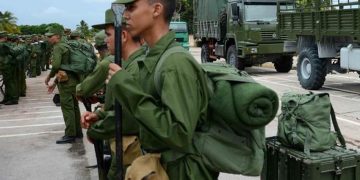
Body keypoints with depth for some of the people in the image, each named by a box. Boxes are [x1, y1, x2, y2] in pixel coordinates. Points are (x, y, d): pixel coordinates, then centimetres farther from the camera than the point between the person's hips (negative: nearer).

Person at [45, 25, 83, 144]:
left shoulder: (58, 47, -10)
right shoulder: (65, 46, 19)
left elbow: (56, 65, -24)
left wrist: (48, 77, -8)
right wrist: (54, 84, 23)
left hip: (66, 81, -9)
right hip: (74, 79, 9)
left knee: (67, 108, -5)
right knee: (74, 106, 15)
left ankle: (70, 135, -2)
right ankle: (78, 132, 24)